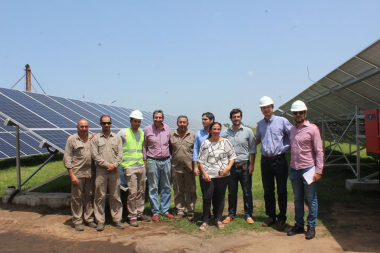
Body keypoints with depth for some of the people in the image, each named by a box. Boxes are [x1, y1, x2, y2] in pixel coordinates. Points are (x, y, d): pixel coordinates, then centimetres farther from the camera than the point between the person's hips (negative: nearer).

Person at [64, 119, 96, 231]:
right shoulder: (72, 139, -1)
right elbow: (67, 158, -3)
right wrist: (72, 175, -9)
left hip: (90, 173, 4)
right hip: (77, 173, -3)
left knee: (90, 196, 10)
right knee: (77, 198, 3)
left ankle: (89, 219, 22)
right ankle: (77, 221, 13)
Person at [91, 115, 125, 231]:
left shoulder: (117, 138, 11)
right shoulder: (96, 138, 5)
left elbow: (120, 154, 6)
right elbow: (95, 155, -3)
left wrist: (114, 165, -9)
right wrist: (107, 164, -11)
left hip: (115, 171, 2)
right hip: (101, 171, -1)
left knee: (115, 196, 7)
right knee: (100, 197, 2)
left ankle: (117, 219, 17)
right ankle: (100, 221, 12)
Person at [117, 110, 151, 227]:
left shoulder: (142, 133, 13)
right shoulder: (123, 133, -2)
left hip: (141, 166, 5)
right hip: (129, 167, -5)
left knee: (141, 191, 9)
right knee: (132, 192, -6)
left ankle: (139, 213, 22)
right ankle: (132, 216, 6)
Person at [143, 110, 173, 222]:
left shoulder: (168, 129, 5)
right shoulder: (147, 129, -3)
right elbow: (144, 146, 3)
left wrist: (170, 157, 11)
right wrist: (144, 160, -1)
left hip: (166, 161, 3)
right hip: (153, 161, -3)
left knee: (166, 187, 10)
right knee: (153, 188, 2)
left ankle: (165, 210, 22)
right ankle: (155, 212, 12)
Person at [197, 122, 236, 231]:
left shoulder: (225, 142, 3)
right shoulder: (205, 143, 2)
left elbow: (232, 156, 4)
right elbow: (200, 160, 2)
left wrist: (228, 168, -10)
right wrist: (204, 173, -8)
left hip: (222, 175, 1)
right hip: (208, 175, -1)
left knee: (220, 197, 9)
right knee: (207, 197, -3)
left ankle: (218, 220, 22)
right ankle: (205, 221, 8)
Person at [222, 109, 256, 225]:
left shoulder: (248, 131, 1)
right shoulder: (226, 133, 5)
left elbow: (252, 149, 2)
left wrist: (251, 164, -4)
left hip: (244, 165, -1)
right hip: (231, 166, 2)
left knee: (247, 192, 5)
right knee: (232, 192, 10)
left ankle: (248, 215, 18)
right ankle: (231, 214, 22)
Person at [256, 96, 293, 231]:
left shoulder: (282, 121, -4)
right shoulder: (260, 124, 10)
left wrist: (287, 147, -8)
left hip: (279, 160, -4)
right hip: (265, 161, 4)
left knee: (281, 191, 5)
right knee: (268, 191, 12)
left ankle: (281, 218, 18)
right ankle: (271, 216, 25)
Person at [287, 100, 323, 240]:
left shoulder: (312, 129, -5)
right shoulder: (291, 129, 10)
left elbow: (319, 151, -7)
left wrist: (318, 170, -13)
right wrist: (291, 165, 8)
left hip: (308, 168, -5)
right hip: (294, 169, 5)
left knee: (311, 199, 4)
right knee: (297, 199, 13)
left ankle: (311, 226, 15)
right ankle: (299, 225, 23)